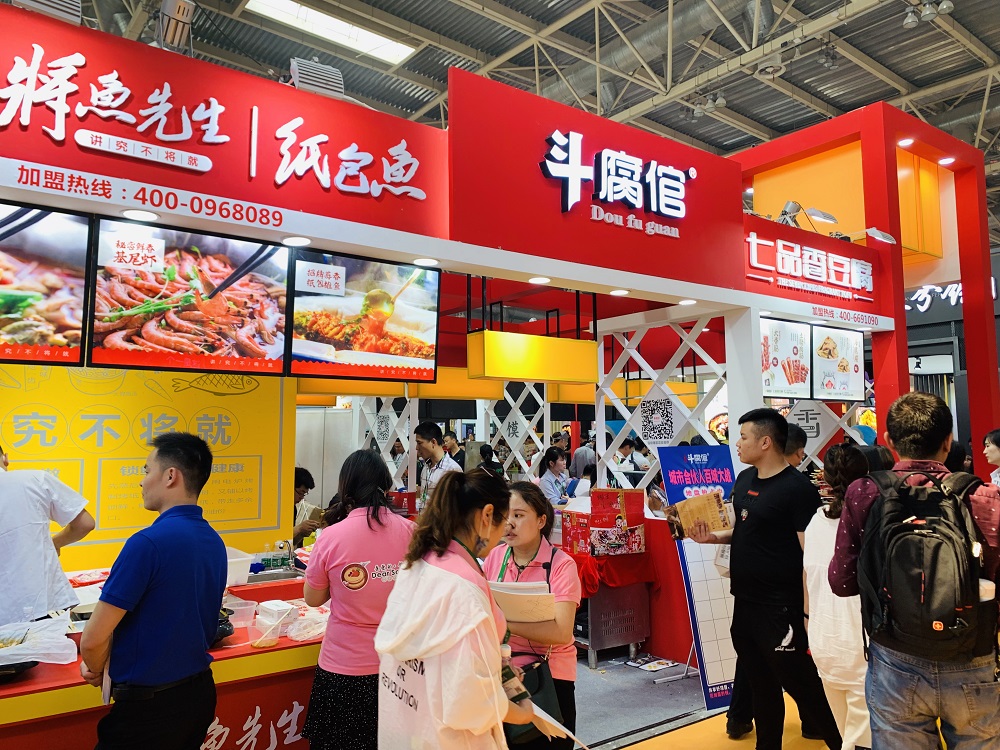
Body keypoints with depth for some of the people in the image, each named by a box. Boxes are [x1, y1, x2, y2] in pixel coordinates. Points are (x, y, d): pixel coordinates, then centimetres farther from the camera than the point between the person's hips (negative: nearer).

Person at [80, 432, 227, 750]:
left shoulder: (148, 542, -23)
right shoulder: (214, 542, 1)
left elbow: (93, 639, -18)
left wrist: (96, 669, 4)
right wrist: (105, 662, 10)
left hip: (149, 705, -7)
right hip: (200, 691, 7)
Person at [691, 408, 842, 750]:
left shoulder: (798, 488, -16)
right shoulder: (744, 479, 7)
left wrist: (809, 610, -19)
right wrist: (713, 536, 1)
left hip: (780, 608, -8)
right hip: (744, 602, 8)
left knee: (800, 684, 3)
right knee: (761, 685, 20)